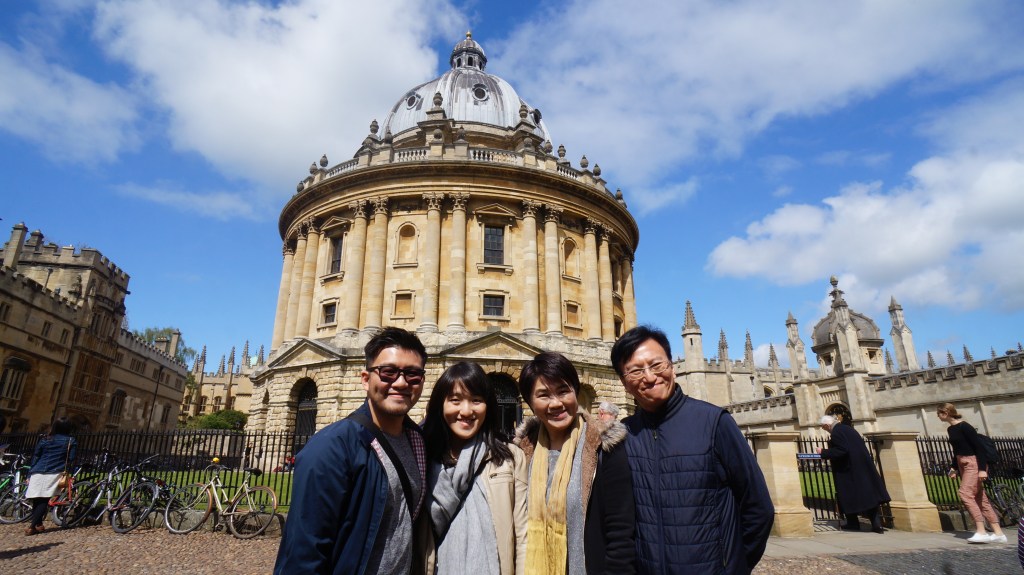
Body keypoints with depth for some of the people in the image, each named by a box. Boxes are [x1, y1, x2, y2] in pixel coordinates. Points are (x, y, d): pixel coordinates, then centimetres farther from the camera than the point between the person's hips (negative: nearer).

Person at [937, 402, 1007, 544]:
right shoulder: (950, 429, 10)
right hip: (963, 464, 9)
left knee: (966, 494, -16)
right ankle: (998, 533, 13)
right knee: (980, 498, 8)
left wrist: (982, 469, -22)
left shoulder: (964, 427, -16)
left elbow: (978, 447, -18)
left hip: (973, 463, -9)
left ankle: (981, 531, -14)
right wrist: (954, 467, 19)